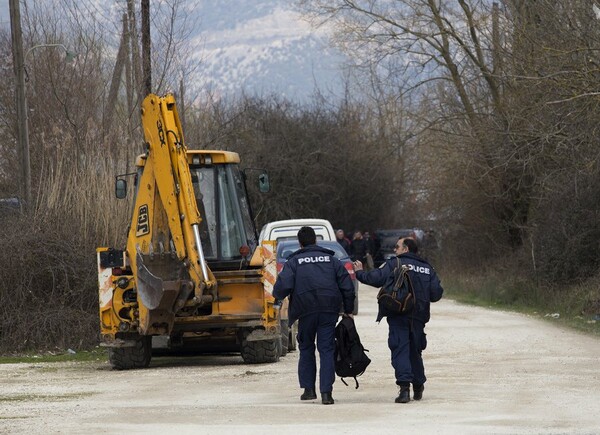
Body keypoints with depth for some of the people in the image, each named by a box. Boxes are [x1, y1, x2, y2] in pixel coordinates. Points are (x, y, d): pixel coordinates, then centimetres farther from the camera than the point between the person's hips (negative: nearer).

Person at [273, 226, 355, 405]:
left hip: (306, 311, -1)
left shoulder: (294, 261, 2)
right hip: (329, 311, 1)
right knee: (327, 350, 0)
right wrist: (348, 310, 15)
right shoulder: (330, 259, 10)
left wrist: (277, 296, 11)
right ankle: (326, 392, -10)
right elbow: (347, 286, 7)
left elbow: (283, 284, -11)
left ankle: (309, 388, 15)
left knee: (306, 349, 16)